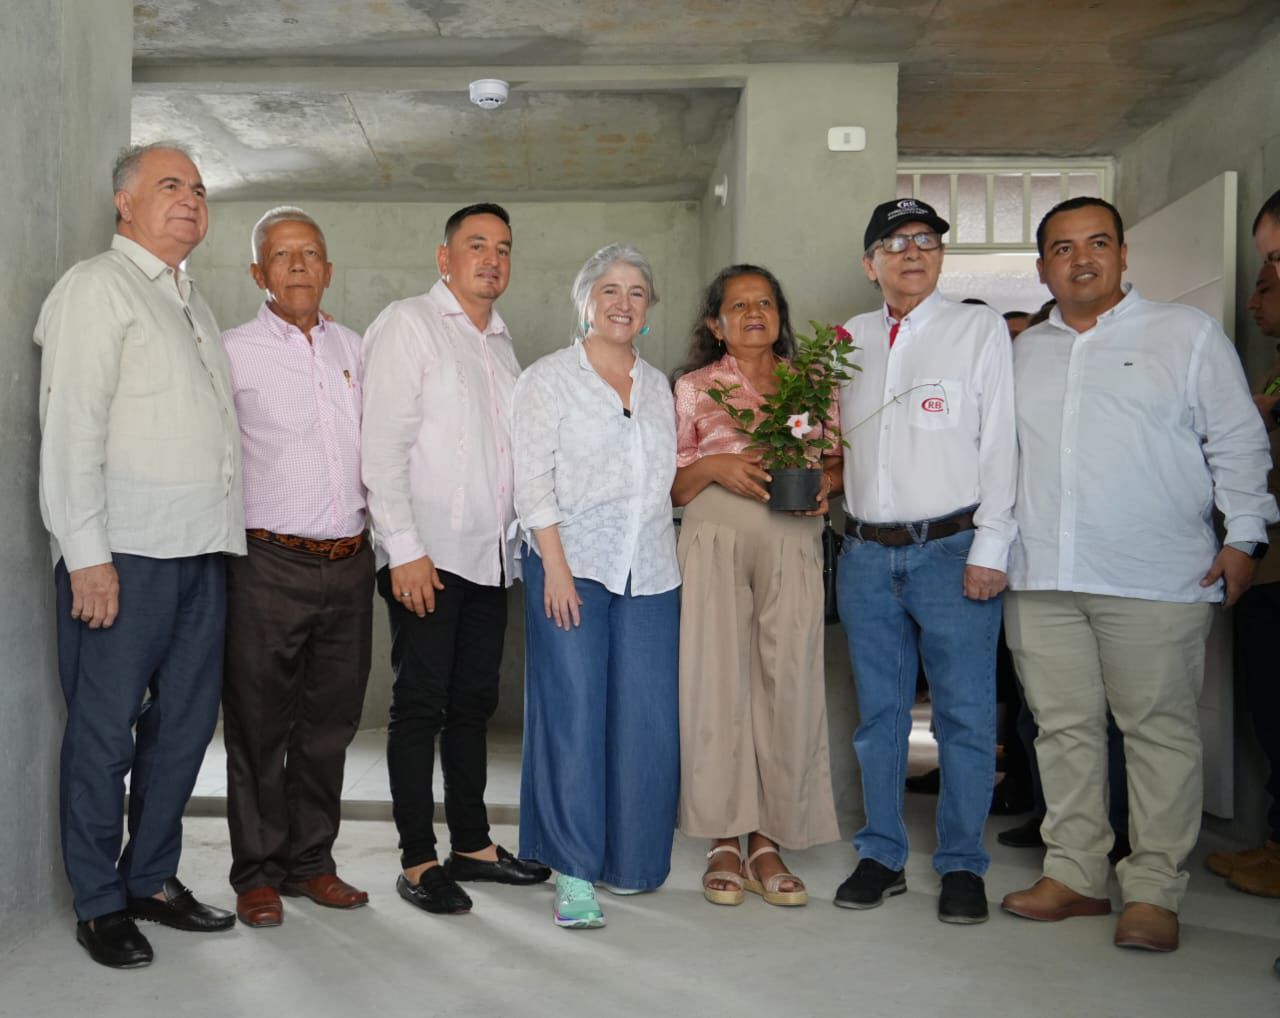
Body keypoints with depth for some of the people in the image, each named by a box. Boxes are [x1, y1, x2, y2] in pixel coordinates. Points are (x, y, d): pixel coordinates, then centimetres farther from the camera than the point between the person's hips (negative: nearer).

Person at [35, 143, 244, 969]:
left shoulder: (195, 302, 21)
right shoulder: (98, 287, -3)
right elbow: (71, 427, -11)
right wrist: (86, 556, -16)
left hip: (202, 551, 8)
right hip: (124, 555, -8)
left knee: (185, 722, 12)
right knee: (106, 731, 1)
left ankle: (152, 879, 26)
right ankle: (100, 904, 14)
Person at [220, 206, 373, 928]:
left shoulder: (353, 348, 13)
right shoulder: (234, 352, -2)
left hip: (350, 563, 5)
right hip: (271, 564, -4)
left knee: (330, 724, 11)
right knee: (260, 725, 3)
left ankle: (311, 861, 24)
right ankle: (258, 874, 16)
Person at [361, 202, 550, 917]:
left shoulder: (501, 342, 19)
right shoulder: (409, 324, -3)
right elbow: (383, 446, -11)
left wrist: (518, 535, 13)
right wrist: (405, 550, -17)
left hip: (491, 555, 7)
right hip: (428, 557, -7)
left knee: (474, 702, 12)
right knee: (421, 705, -2)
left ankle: (473, 844, 23)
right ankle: (419, 862, 7)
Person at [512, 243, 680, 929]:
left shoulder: (658, 386, 17)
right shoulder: (548, 379, 1)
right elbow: (532, 481, -6)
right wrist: (555, 566, -14)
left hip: (650, 572, 5)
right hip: (572, 566, -4)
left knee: (647, 721, 4)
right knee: (574, 717, -5)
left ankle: (629, 862, 20)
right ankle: (573, 872, 5)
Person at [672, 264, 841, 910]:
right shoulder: (693, 388, 13)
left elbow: (843, 461, 17)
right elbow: (673, 488, 10)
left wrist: (824, 481, -5)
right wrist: (713, 467, -9)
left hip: (791, 546, 1)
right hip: (715, 542, -1)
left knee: (788, 680, -5)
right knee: (717, 680, -5)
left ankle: (767, 841, 6)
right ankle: (724, 842, 6)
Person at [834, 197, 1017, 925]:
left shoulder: (980, 329, 3)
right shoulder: (849, 339, 14)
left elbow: (999, 443, -3)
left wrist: (989, 549, -9)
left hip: (951, 550, -3)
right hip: (867, 553, 4)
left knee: (965, 715, 2)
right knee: (879, 713, 10)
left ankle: (962, 866, 15)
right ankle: (882, 857, 22)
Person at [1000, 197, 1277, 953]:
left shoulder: (1187, 334, 7)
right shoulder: (1023, 353, 17)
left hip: (1155, 579, -3)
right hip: (1042, 579, 4)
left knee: (1161, 728, 0)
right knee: (1065, 726, 8)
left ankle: (1155, 891, 10)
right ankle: (1075, 875, 19)